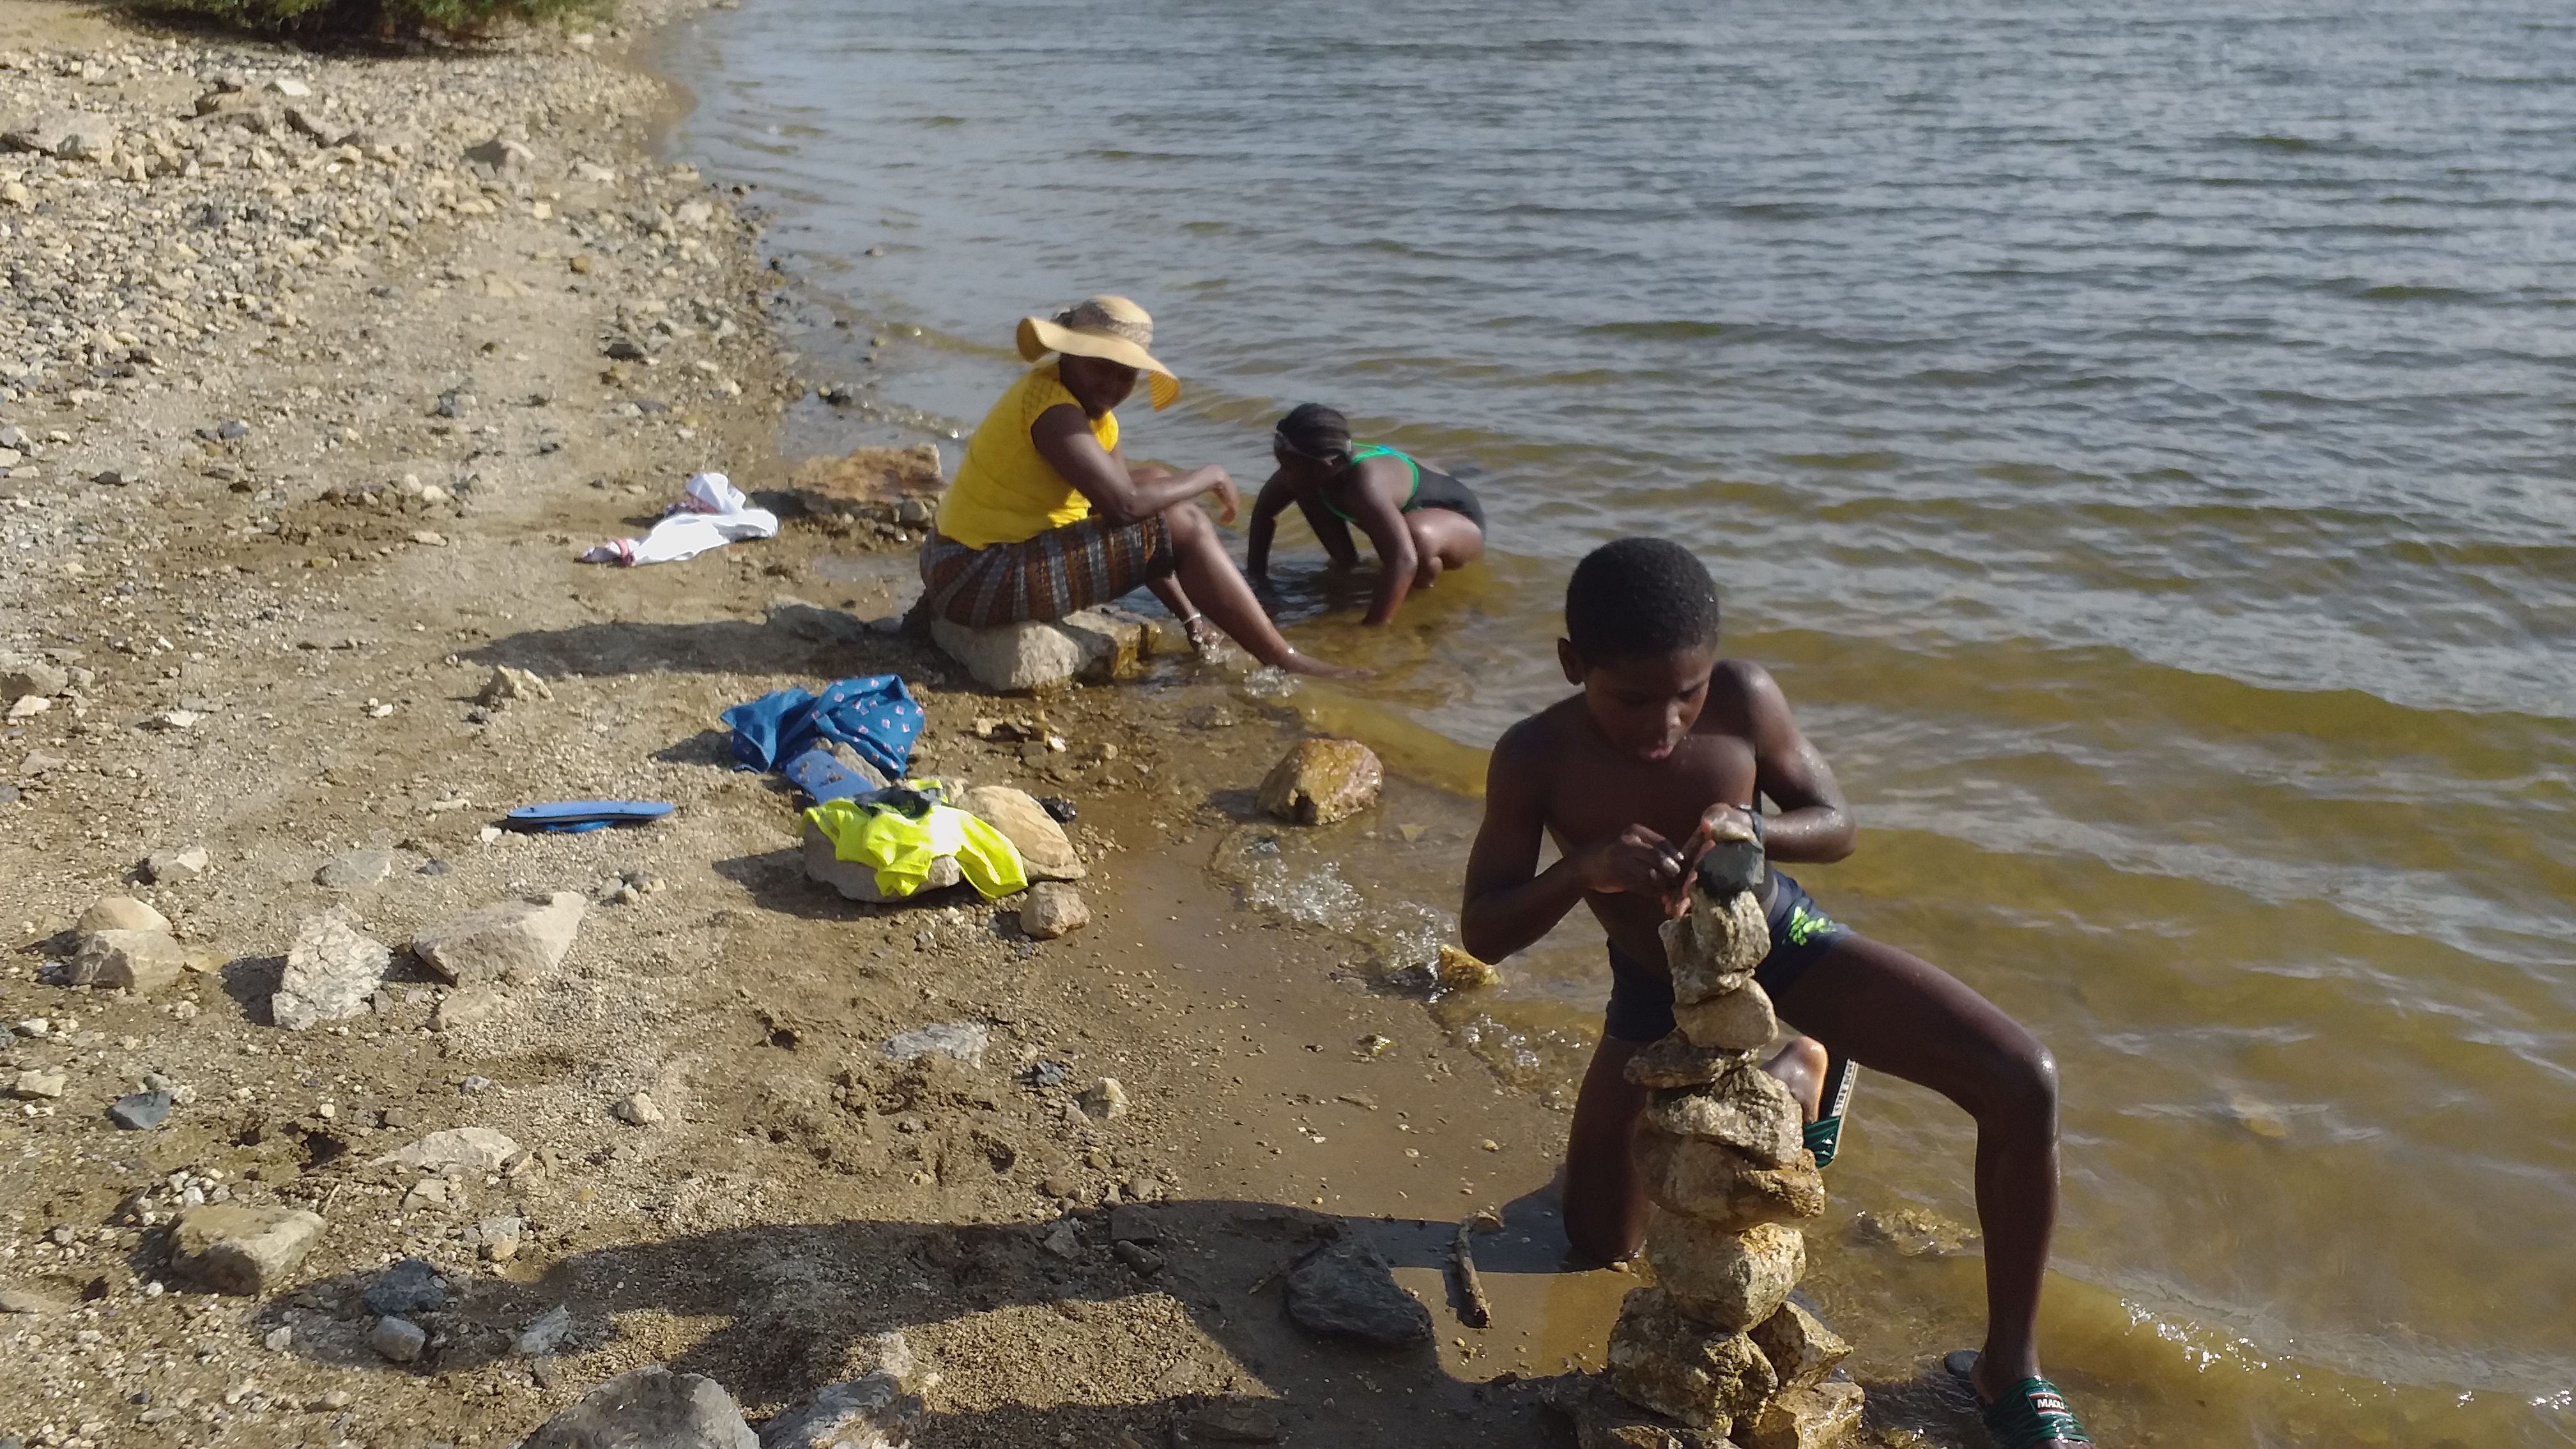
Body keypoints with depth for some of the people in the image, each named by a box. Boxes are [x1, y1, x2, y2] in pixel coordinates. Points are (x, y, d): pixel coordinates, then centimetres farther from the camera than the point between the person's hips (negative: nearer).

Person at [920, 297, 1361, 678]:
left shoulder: (1092, 408, 10)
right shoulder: (1052, 407, -20)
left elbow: (1126, 496, 8)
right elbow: (1125, 504, -30)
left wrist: (1189, 616, 5)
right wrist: (1208, 476, -13)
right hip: (981, 581, -10)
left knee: (1158, 483, 16)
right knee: (1184, 526, -12)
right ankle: (1286, 663, -8)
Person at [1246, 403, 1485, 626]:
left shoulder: (1365, 485, -42)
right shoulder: (1310, 471, -18)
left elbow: (1404, 561, -53)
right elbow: (1265, 510, 1)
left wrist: (1372, 628, -52)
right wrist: (1256, 574, -4)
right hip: (1402, 509, 7)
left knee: (1417, 534, -43)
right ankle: (1347, 564, 12)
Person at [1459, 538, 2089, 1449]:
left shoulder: (1742, 699, -24)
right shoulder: (1535, 758, -25)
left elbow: (1837, 826, -10)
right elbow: (1481, 934, -21)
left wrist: (1754, 828, -34)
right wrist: (1583, 869, -41)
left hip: (1782, 943, -1)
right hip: (1658, 994, 1)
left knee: (2023, 1082, -22)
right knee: (1599, 1243, 11)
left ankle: (2009, 1370, -1)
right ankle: (1784, 1071, 34)